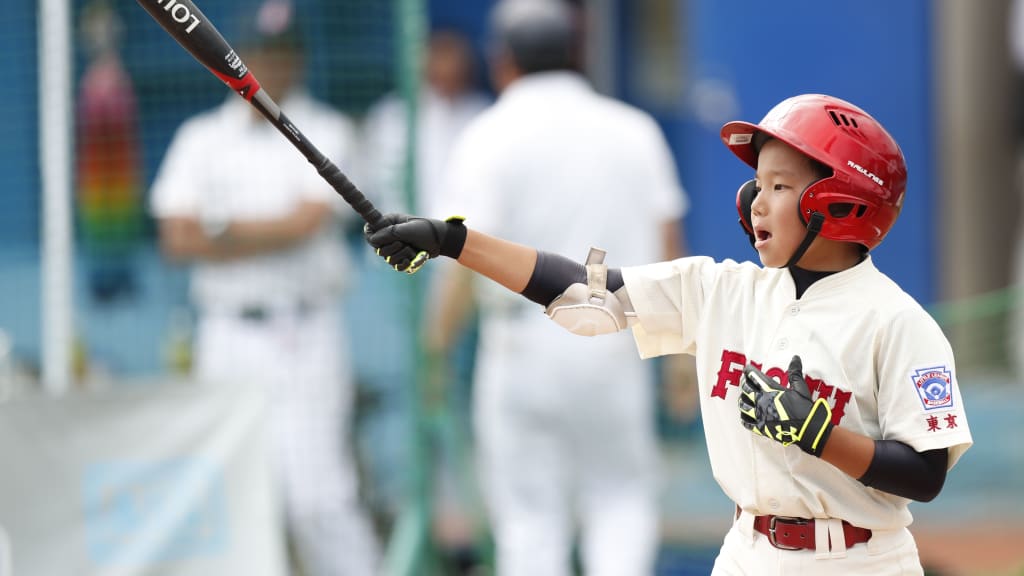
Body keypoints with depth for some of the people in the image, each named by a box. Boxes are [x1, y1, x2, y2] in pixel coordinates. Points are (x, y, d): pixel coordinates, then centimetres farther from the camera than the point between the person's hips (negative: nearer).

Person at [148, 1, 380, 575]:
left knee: (316, 492, -12)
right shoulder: (201, 137, 12)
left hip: (305, 333, -3)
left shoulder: (326, 132, 4)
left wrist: (227, 232, -2)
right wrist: (273, 236, -7)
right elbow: (179, 238, 1)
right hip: (227, 331, 3)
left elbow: (306, 221, -10)